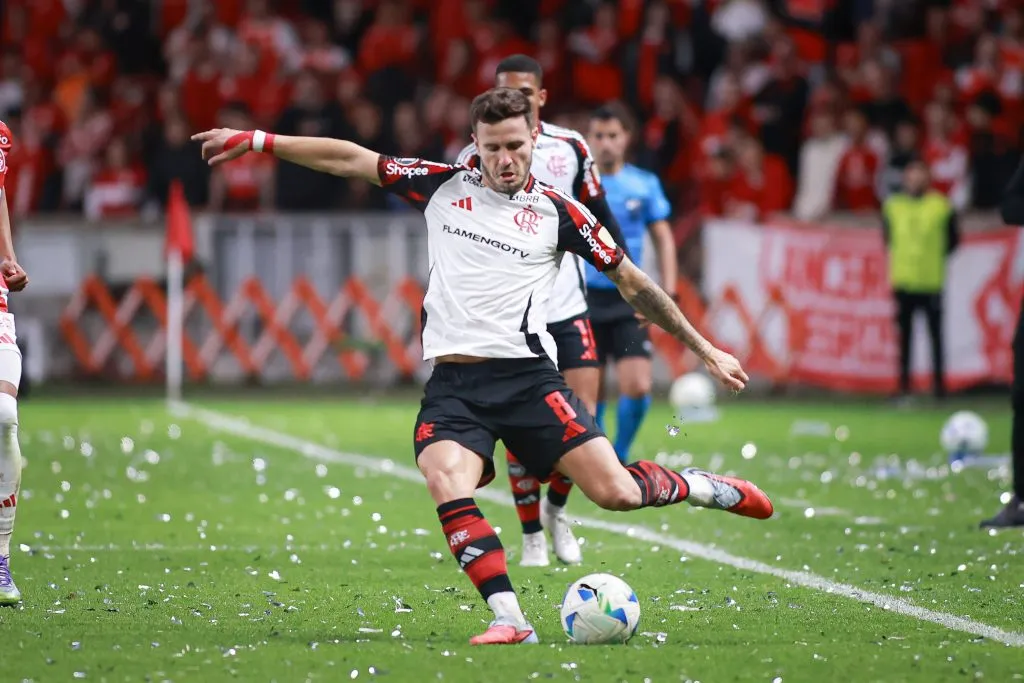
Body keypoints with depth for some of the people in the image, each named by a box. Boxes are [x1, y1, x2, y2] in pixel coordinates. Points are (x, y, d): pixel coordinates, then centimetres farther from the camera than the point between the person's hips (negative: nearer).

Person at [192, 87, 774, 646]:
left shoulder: (558, 212, 5)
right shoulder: (443, 187, 11)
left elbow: (633, 283, 12)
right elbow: (350, 159, 14)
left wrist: (706, 351, 14)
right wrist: (257, 140, 11)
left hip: (527, 375, -2)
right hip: (453, 385, 2)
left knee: (614, 492, -14)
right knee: (447, 485, -28)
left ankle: (706, 488, 16)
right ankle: (510, 619, -28)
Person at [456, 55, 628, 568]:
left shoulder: (571, 148, 3)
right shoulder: (476, 159, -3)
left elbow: (599, 218, 12)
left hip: (567, 307, 2)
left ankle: (555, 508, 21)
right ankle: (532, 535, 12)